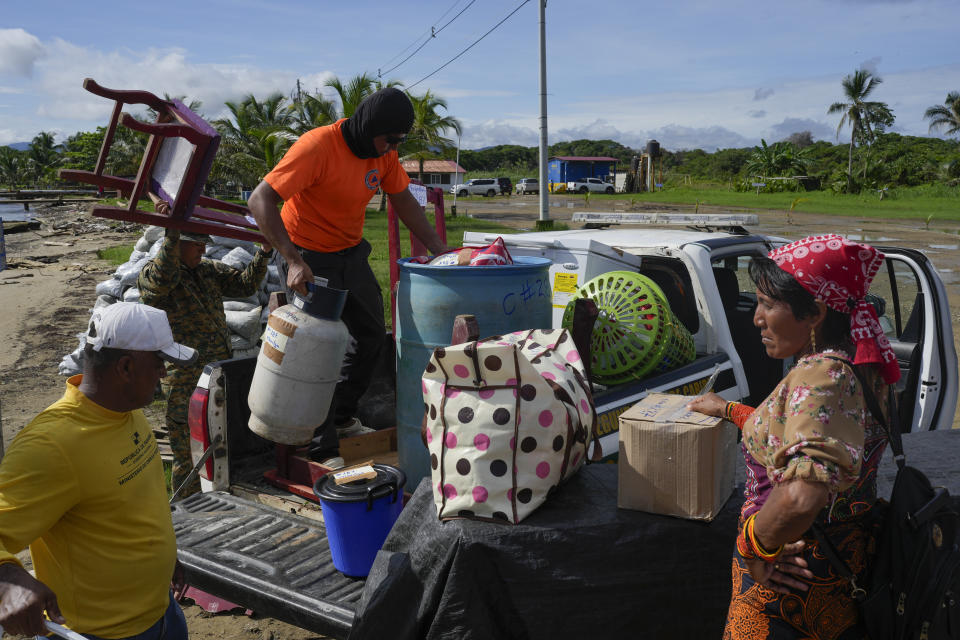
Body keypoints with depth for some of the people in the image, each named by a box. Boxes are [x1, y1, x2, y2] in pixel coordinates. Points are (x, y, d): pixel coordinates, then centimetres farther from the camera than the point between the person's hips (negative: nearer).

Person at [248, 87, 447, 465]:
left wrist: (439, 250, 0)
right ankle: (322, 448, 6)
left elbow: (403, 200, 7)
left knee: (372, 336, 14)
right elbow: (260, 201, -31)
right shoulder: (318, 146, -28)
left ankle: (343, 416, 32)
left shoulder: (383, 151, -5)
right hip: (310, 258, -8)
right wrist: (293, 261, -39)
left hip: (351, 253, 8)